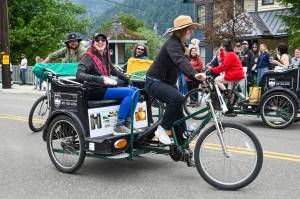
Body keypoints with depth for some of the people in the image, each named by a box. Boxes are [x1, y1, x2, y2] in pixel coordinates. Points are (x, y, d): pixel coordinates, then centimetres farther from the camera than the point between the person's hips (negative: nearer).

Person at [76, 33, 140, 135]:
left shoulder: (105, 56, 17)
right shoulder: (88, 56, -6)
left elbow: (114, 71, 29)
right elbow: (79, 75, -19)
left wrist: (128, 80, 13)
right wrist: (101, 79, -29)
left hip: (106, 88, 8)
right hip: (95, 92, -8)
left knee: (135, 90, -7)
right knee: (129, 93, -22)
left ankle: (127, 124, -9)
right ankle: (118, 127, -22)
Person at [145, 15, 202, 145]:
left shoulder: (180, 44, 10)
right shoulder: (172, 44, -22)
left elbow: (185, 62, 13)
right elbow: (180, 61, -40)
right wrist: (194, 75, -55)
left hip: (168, 83, 10)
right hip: (155, 82, -10)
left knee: (178, 113, 3)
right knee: (178, 99, -33)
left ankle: (181, 145, 11)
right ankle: (162, 129, -18)